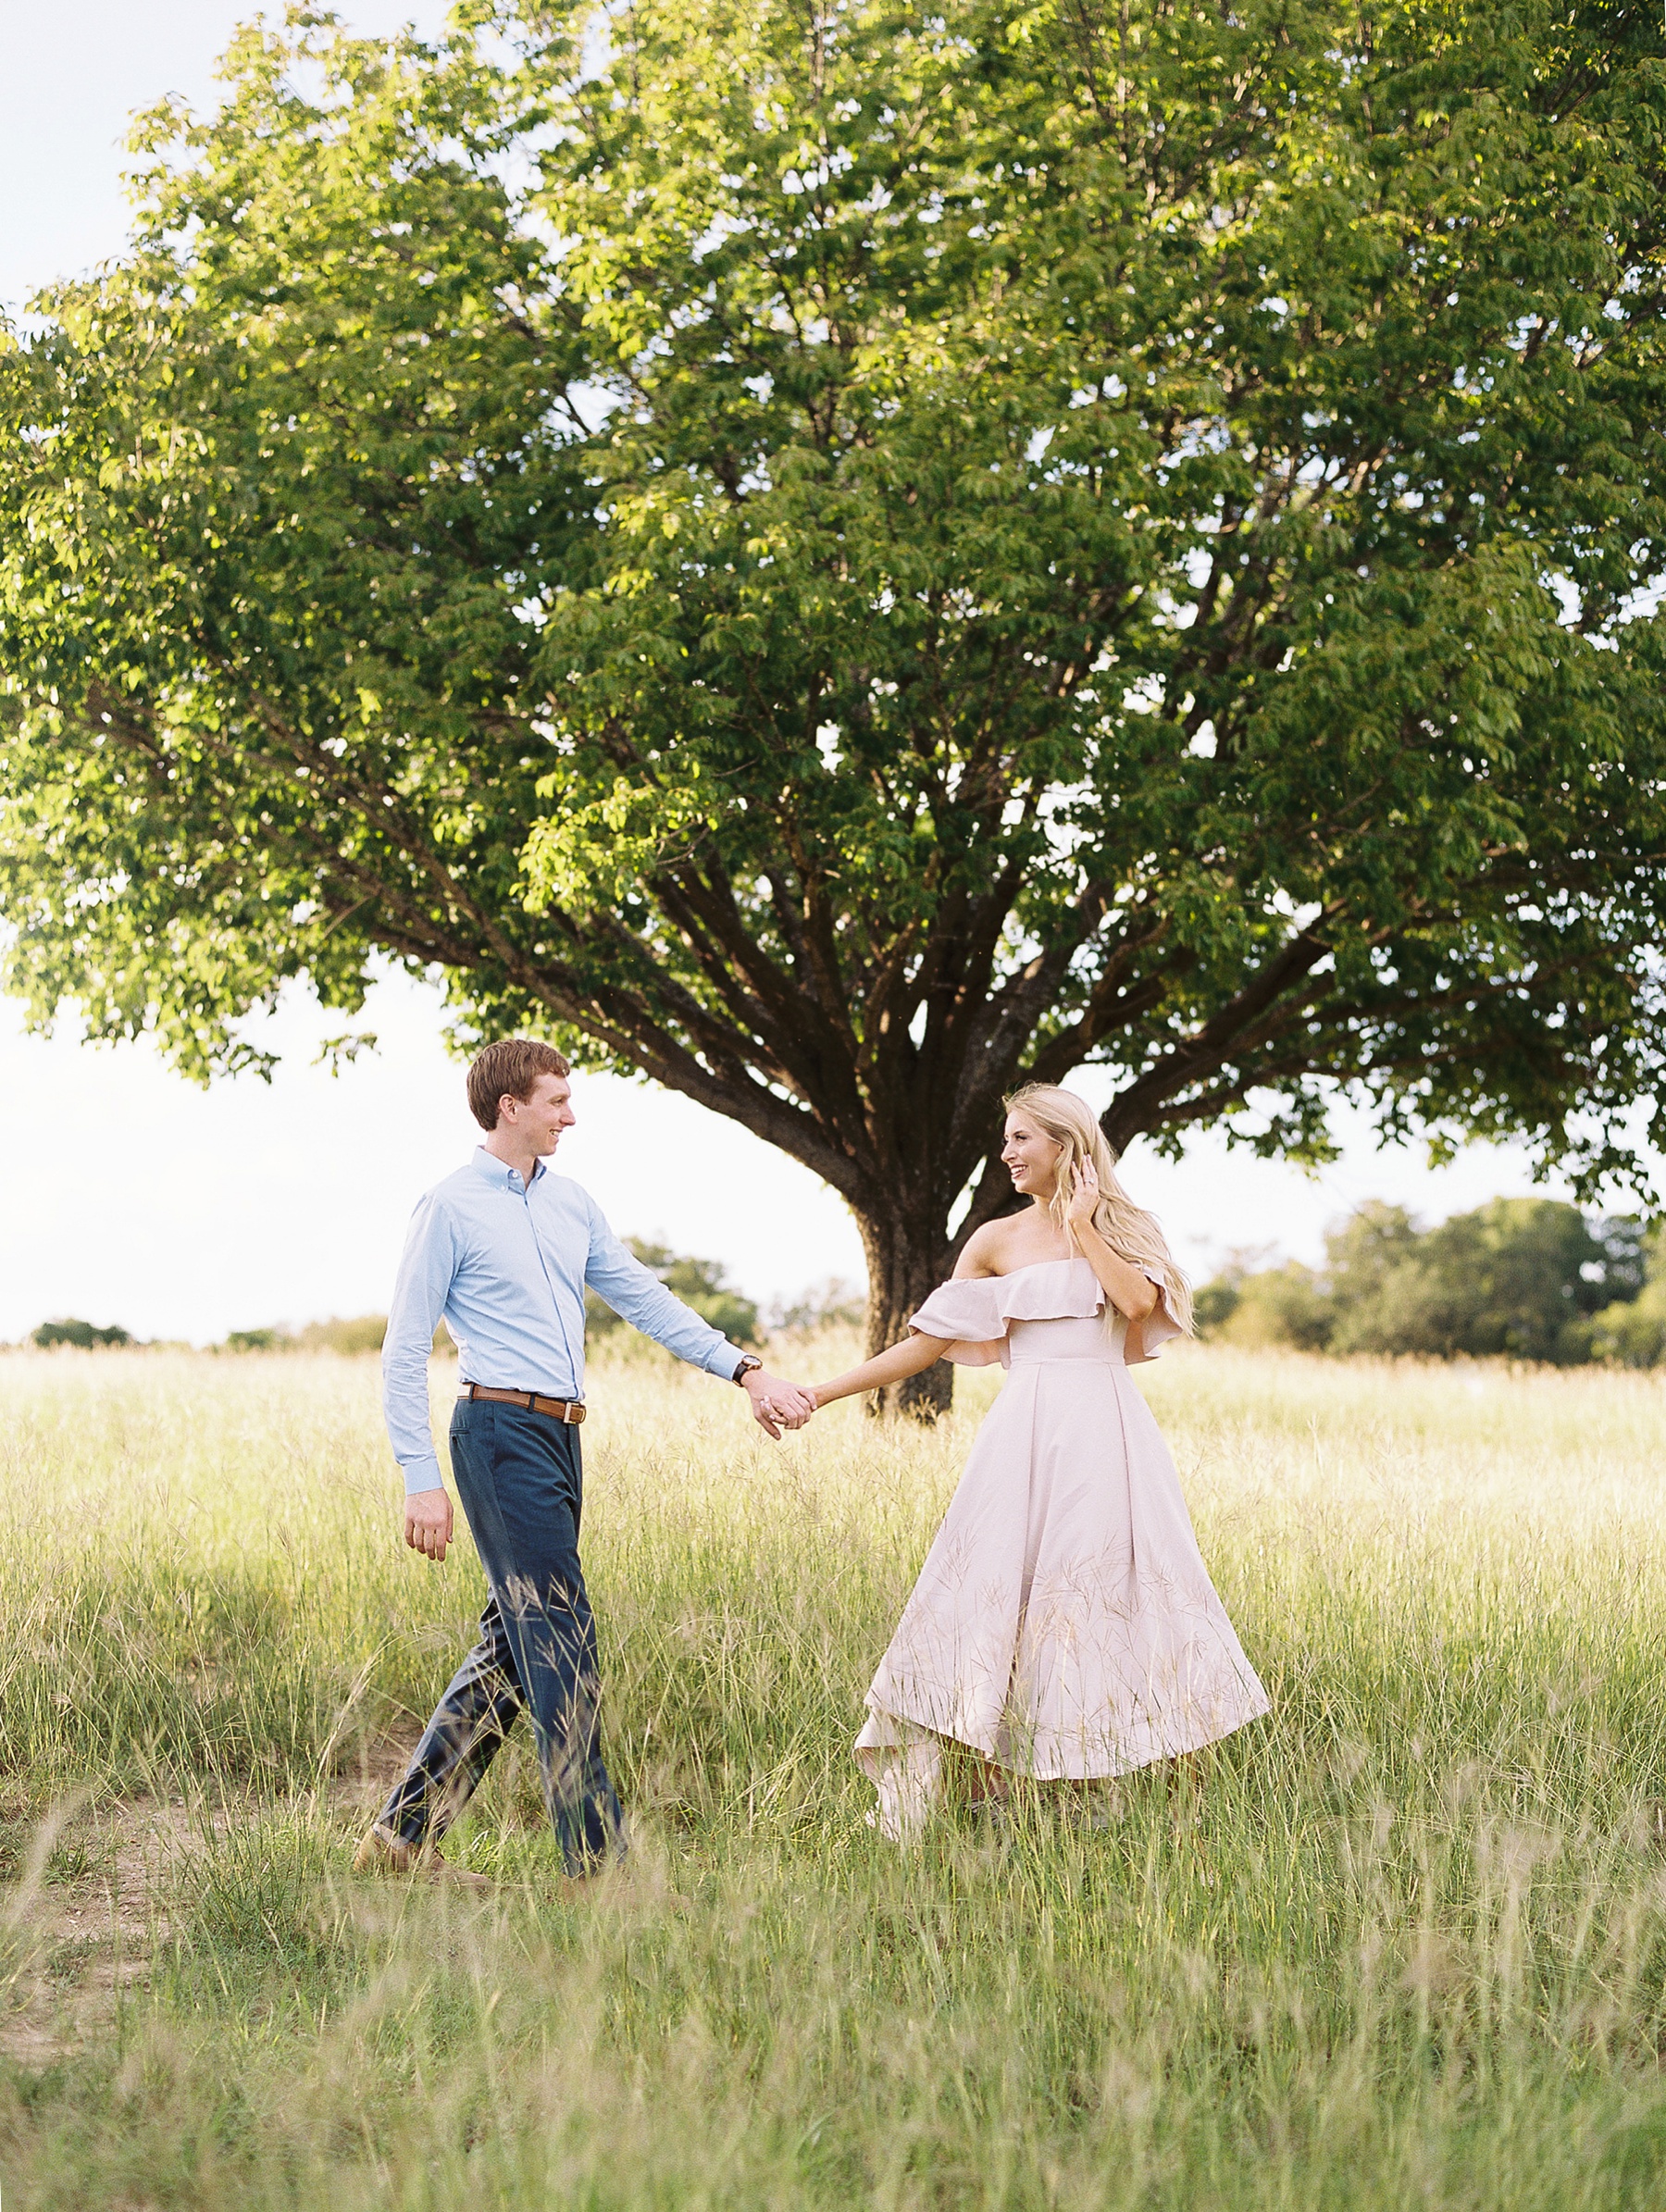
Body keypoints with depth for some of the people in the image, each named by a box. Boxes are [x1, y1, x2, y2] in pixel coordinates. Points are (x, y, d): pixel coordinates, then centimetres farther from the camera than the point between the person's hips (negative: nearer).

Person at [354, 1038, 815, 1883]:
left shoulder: (572, 1204, 15)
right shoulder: (452, 1208, -6)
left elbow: (646, 1299, 17)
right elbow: (405, 1350, -6)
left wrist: (746, 1372, 9)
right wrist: (422, 1481, -11)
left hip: (559, 1438, 8)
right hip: (502, 1433, -8)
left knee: (510, 1647, 9)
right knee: (559, 1641, -9)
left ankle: (404, 1837, 17)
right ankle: (598, 1860, -6)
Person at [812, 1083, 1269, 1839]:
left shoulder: (1120, 1228, 8)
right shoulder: (998, 1239, 9)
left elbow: (1139, 1300, -12)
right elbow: (928, 1340, 8)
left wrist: (1082, 1226, -4)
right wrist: (824, 1392, 3)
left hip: (1108, 1433, 0)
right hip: (1027, 1433, 0)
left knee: (1108, 1599, 0)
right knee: (995, 1597, -5)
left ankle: (1092, 1784, 8)